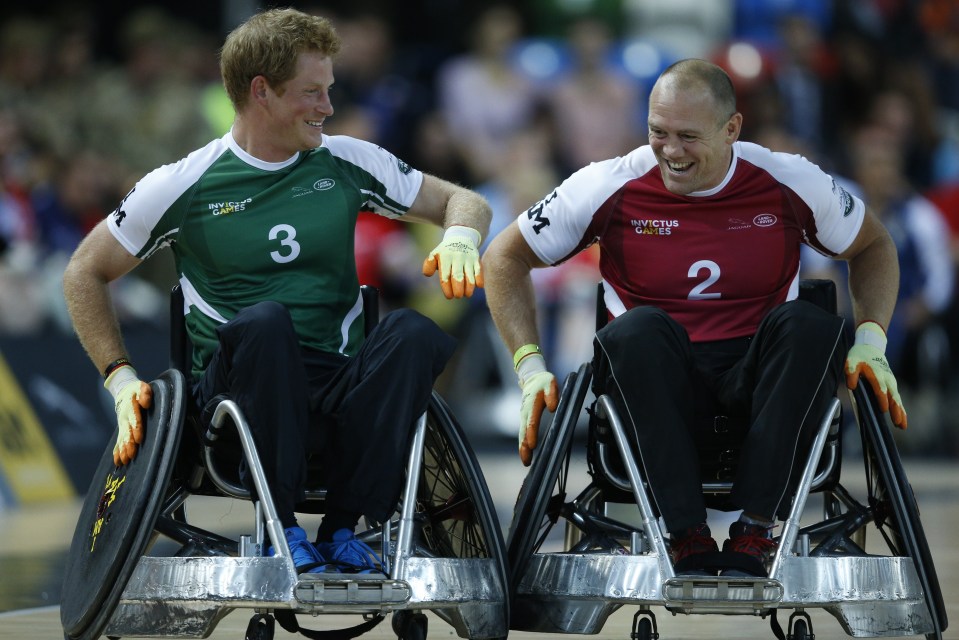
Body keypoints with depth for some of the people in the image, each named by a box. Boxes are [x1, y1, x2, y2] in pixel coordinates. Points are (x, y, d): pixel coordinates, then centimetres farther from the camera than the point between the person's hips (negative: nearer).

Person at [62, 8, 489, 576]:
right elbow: (85, 273, 13)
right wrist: (121, 378, 4)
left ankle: (343, 529, -23)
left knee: (414, 332, -29)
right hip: (238, 390, -3)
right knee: (264, 320, -36)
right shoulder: (187, 185, 4)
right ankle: (281, 525, -24)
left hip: (340, 392, 3)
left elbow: (464, 201, 19)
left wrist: (459, 239, -5)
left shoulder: (347, 163, 11)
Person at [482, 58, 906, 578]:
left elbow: (873, 247, 16)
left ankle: (753, 534, -33)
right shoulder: (613, 188, -4)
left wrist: (869, 343, 0)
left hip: (754, 379, 1)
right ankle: (687, 539, -36)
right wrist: (531, 368, -3)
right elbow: (504, 258, 7)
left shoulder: (787, 183, -2)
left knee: (806, 323, -30)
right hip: (657, 387, -1)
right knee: (637, 328, -34)